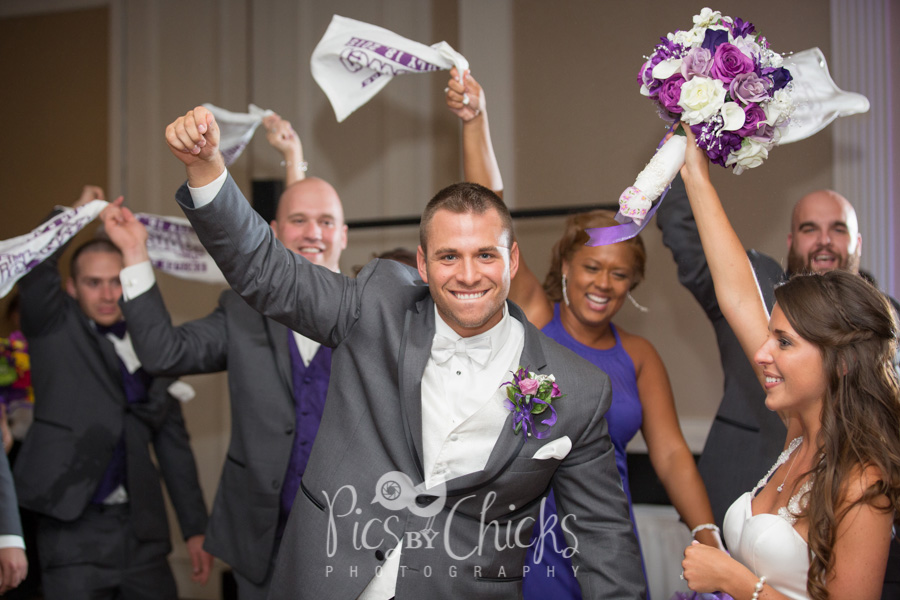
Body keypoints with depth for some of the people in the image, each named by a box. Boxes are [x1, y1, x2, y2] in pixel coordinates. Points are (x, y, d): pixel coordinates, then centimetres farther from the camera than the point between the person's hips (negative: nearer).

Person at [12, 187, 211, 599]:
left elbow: (172, 442, 13)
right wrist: (78, 213, -11)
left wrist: (195, 529, 11)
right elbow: (34, 269, -17)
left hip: (142, 528, 4)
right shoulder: (55, 329, 3)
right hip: (74, 524, -3)